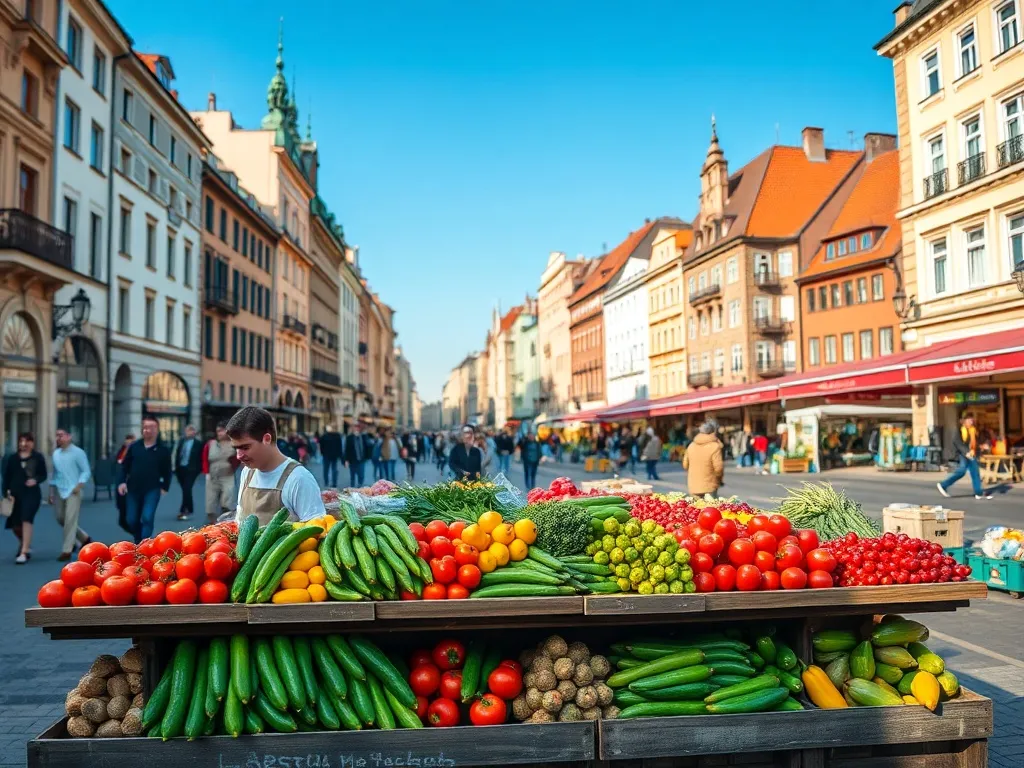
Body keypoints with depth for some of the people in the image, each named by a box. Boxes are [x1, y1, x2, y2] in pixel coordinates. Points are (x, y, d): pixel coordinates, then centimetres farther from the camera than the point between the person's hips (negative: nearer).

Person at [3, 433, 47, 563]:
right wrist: (7, 491, -4)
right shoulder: (12, 458, 7)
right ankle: (26, 545, 36)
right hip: (15, 494, 4)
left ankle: (23, 553, -11)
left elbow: (43, 475, 2)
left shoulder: (38, 457, 0)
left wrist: (36, 480, -18)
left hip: (32, 494, -4)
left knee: (27, 520, -14)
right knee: (15, 524, 8)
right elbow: (6, 476, 8)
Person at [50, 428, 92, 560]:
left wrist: (79, 485, -20)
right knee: (60, 518, 10)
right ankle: (83, 537, 29)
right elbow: (55, 473, 19)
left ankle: (67, 550, -1)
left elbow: (86, 471, -7)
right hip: (59, 491, 7)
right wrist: (52, 491, 16)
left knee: (70, 520, -8)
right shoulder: (56, 453, 12)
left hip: (73, 491, -7)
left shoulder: (78, 452, -7)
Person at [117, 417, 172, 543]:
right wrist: (121, 482, -6)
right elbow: (124, 466, 5)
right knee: (132, 520, 11)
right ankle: (139, 541, 37)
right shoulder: (134, 446, 1)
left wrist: (165, 487, -3)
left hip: (152, 490, -3)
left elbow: (167, 471, 2)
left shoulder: (163, 449, -4)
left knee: (147, 518, -15)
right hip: (133, 489, 3)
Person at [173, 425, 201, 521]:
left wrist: (197, 470, -8)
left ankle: (183, 511, -9)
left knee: (187, 490, -11)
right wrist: (176, 468, 6)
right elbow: (177, 455, 11)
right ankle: (189, 511, 25)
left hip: (191, 470, -5)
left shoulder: (197, 444, -5)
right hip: (181, 469, 5)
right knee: (186, 490, 13)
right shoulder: (181, 441, 9)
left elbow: (200, 459, -4)